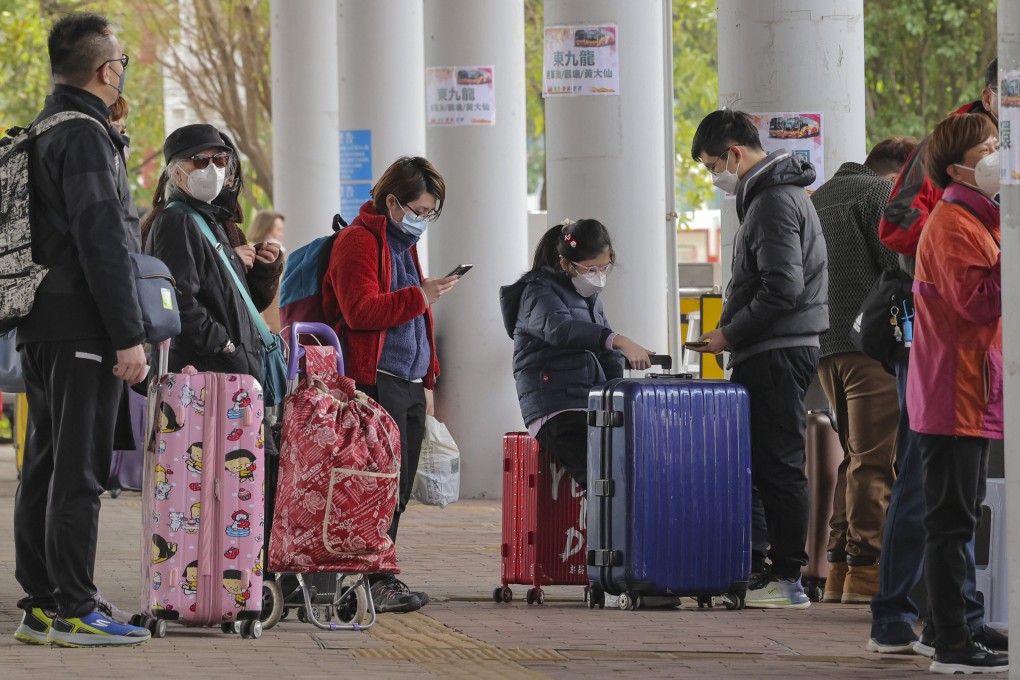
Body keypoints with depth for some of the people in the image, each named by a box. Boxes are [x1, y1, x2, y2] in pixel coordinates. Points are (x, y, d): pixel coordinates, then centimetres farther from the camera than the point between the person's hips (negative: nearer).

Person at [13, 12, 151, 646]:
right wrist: (130, 337, -19)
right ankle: (73, 611, -9)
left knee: (45, 466, 11)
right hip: (82, 327, -10)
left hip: (42, 327, 10)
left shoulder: (43, 132, 17)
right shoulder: (85, 136, -14)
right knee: (80, 469, -8)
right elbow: (103, 243, -19)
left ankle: (40, 604, 14)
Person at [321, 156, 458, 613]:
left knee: (398, 489, 6)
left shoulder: (404, 244, 23)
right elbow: (360, 311, -19)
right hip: (376, 383, -9)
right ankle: (378, 581, -10)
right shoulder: (358, 241, -7)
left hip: (409, 385, 9)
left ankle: (381, 578, 9)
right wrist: (419, 296, -22)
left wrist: (426, 381, 26)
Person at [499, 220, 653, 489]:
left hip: (594, 408, 8)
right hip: (555, 413, -8)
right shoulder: (540, 292, -3)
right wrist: (618, 340, -41)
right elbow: (560, 328, -26)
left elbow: (609, 358, 25)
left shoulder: (590, 297, 22)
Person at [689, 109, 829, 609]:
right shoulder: (774, 193, 19)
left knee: (778, 464, -8)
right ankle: (774, 568, 12)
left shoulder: (774, 201, -14)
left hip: (777, 355, -10)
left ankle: (788, 578, -6)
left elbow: (782, 288, -22)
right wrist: (733, 333, 17)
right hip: (777, 352, 10)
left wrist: (731, 334, -13)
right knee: (768, 463, 11)